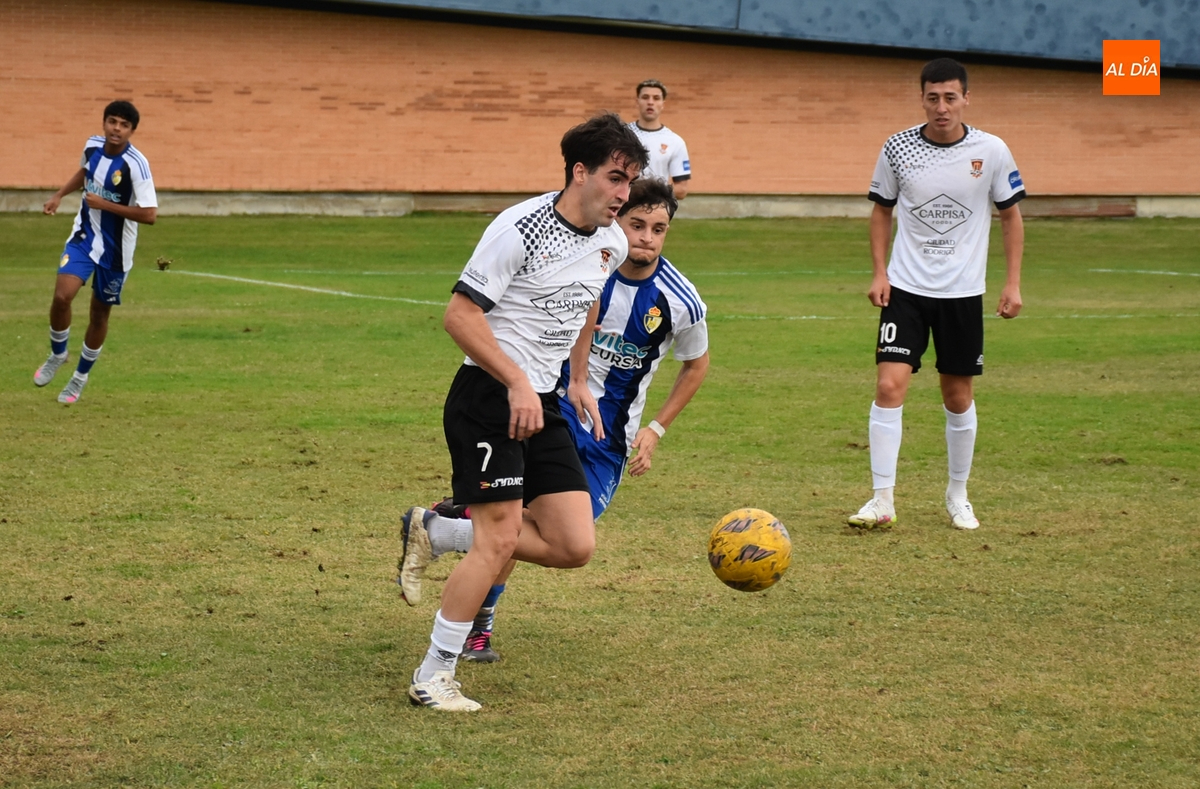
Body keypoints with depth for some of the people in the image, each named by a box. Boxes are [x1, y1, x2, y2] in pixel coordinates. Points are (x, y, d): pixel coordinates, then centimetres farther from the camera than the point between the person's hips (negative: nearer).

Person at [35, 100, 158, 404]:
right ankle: (57, 355, 12)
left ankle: (81, 376, 31)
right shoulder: (93, 145, -4)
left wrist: (104, 204, -24)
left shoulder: (136, 164, -23)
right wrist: (59, 195, 11)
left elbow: (149, 214, -26)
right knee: (62, 296, -16)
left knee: (100, 312, 10)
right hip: (84, 236, 3)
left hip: (115, 249, -3)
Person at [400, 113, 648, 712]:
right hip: (488, 398, -8)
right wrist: (518, 383, -23)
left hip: (543, 404, 8)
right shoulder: (521, 229, -16)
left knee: (574, 546, -1)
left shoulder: (612, 244, 7)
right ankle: (433, 677, 0)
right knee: (500, 538, -13)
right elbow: (459, 314, -17)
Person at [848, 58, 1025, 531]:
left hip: (962, 293, 0)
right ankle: (882, 500, -9)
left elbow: (1010, 214, 5)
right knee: (889, 385, -14)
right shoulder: (898, 148, -5)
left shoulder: (991, 152, -6)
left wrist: (1013, 283, -1)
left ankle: (958, 496, 28)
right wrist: (879, 272, -1)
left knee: (958, 396, 10)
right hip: (905, 289, 0)